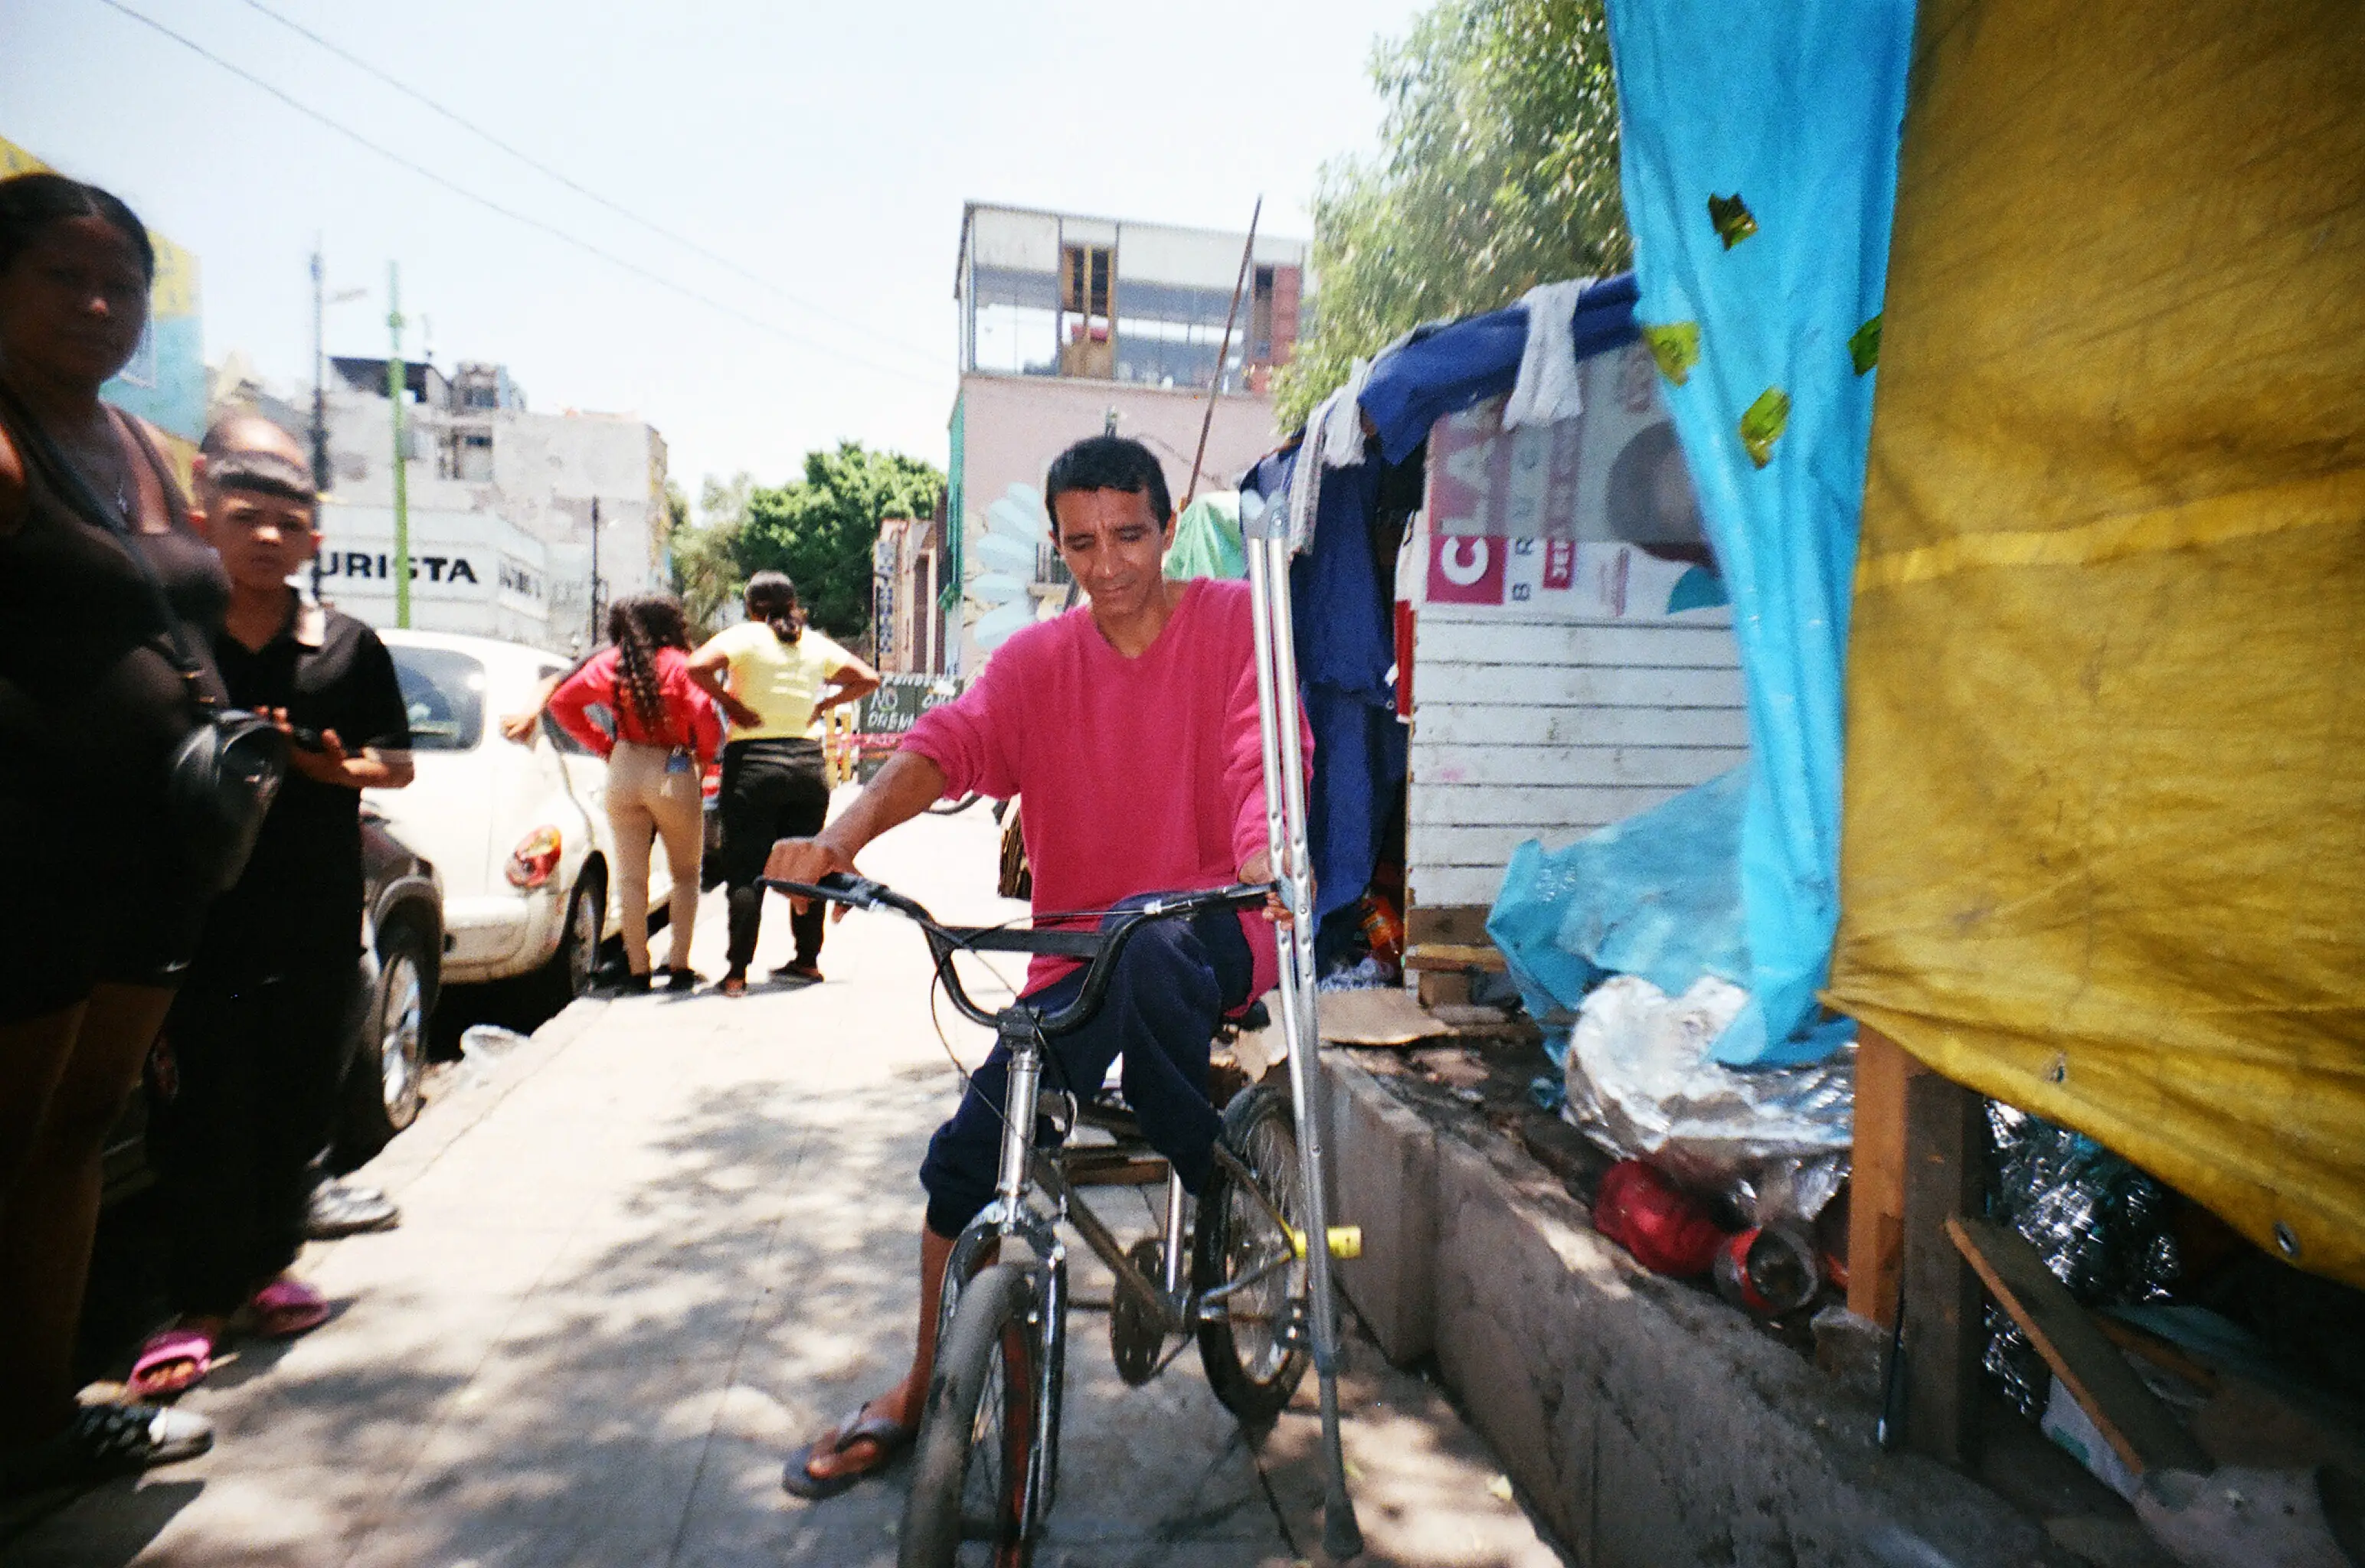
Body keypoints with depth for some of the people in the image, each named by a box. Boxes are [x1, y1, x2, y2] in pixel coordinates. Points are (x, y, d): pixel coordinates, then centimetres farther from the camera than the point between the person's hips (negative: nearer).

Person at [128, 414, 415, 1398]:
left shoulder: (348, 646, 5)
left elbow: (398, 762, 8)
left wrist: (345, 766, -11)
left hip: (318, 923, 3)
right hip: (199, 916, -2)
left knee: (295, 1110, 11)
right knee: (201, 1118, 2)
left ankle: (263, 1271, 28)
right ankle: (200, 1303, 16)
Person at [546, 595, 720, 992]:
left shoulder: (609, 663, 3)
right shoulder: (679, 665, -9)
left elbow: (562, 701, 6)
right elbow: (705, 719, -17)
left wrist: (604, 745, 10)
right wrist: (703, 757, 2)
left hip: (624, 771, 3)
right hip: (674, 774, -3)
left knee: (631, 877, 8)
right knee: (685, 874, 11)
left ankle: (637, 969, 10)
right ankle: (679, 966, 7)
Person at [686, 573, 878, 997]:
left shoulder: (745, 636, -4)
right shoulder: (817, 643, 9)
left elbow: (697, 667, -19)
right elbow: (868, 679, 15)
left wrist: (731, 704, -7)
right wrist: (821, 705, 12)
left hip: (752, 760, -4)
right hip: (807, 760, 4)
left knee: (745, 871, -1)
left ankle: (738, 972, -1)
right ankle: (807, 960, 19)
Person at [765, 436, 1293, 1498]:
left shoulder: (1233, 622, -2)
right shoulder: (1037, 660, 5)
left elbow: (1263, 751, -17)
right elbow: (949, 742, -12)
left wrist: (1265, 853, -39)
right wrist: (841, 837, -30)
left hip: (1211, 931, -3)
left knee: (1140, 944, -37)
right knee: (965, 1152, -5)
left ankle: (1209, 1182, -8)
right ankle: (922, 1390, 20)